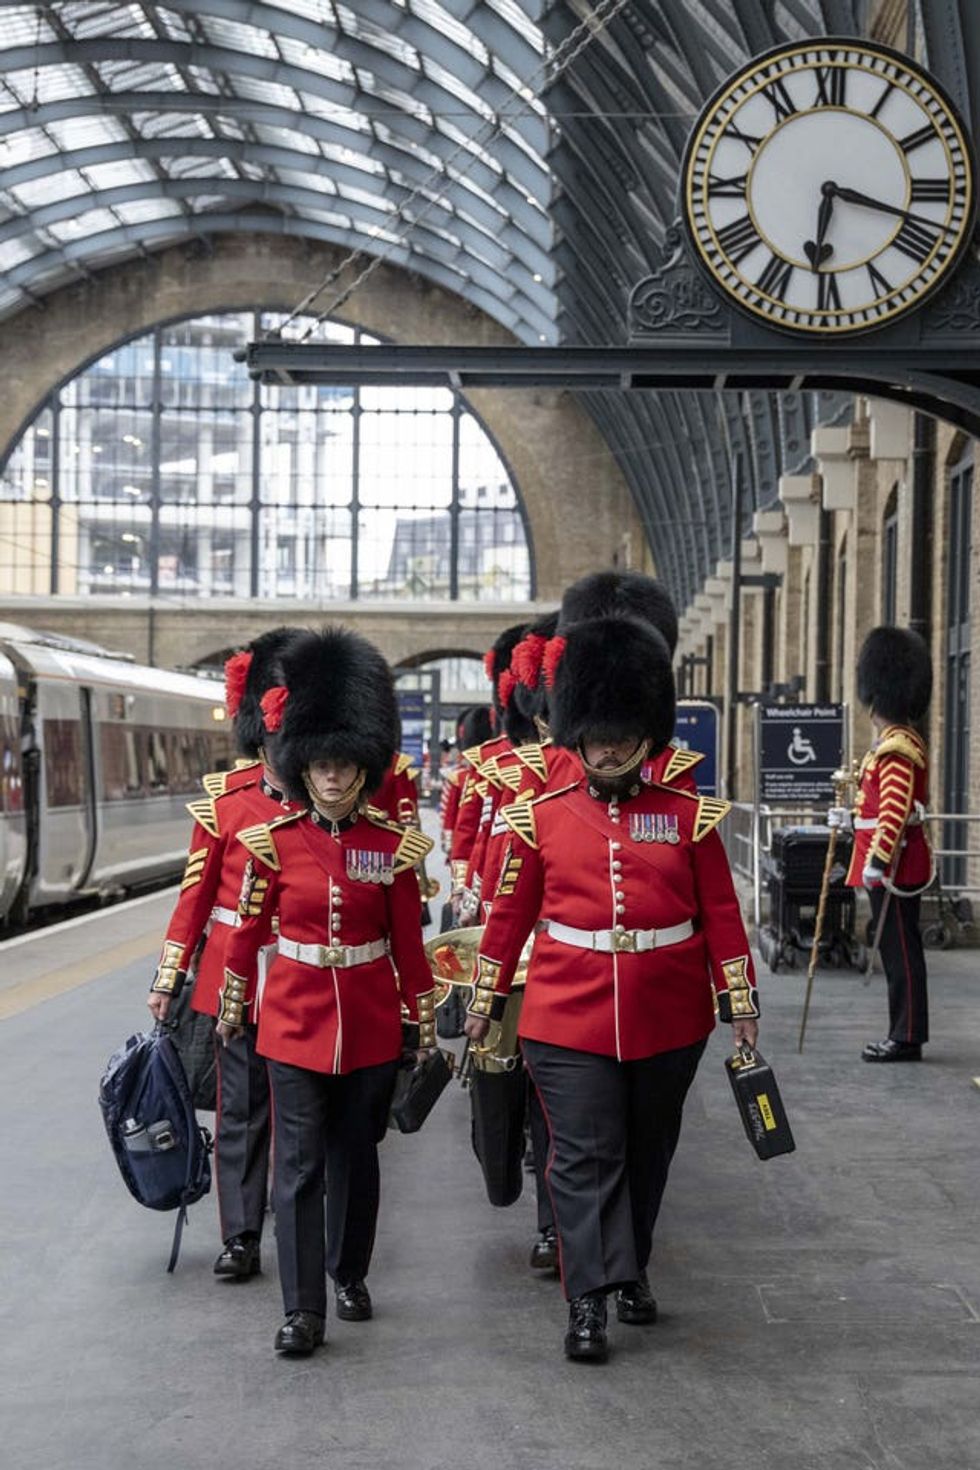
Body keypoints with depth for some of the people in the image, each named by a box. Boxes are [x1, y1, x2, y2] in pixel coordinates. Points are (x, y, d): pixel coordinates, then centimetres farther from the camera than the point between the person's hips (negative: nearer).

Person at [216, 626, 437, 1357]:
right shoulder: (274, 841, -4)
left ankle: (351, 1275, 33)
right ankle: (303, 1310, 1)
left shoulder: (394, 844, -3)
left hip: (372, 1023, 1)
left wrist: (425, 1021, 6)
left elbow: (408, 940, 3)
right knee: (298, 1163, -3)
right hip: (297, 1021, -1)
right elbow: (249, 931, 6)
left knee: (357, 1155, 14)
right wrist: (232, 1009, 12)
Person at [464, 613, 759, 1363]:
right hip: (570, 1019, -1)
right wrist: (486, 999, 8)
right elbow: (510, 914, 5)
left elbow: (721, 915, 3)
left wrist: (741, 1001, 2)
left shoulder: (690, 817, 0)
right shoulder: (541, 818, -1)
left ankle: (632, 1267, 34)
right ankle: (589, 1301, -1)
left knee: (648, 1151, 16)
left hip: (668, 1020, 2)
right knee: (584, 1157, -4)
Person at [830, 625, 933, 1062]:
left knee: (900, 948, -5)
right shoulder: (900, 741, 16)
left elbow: (896, 809, -24)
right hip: (898, 863, 10)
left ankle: (907, 1038, 0)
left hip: (893, 866, -10)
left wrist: (876, 860, -27)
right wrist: (853, 818, 18)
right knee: (898, 948, 13)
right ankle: (904, 1035, 18)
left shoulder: (896, 748, -16)